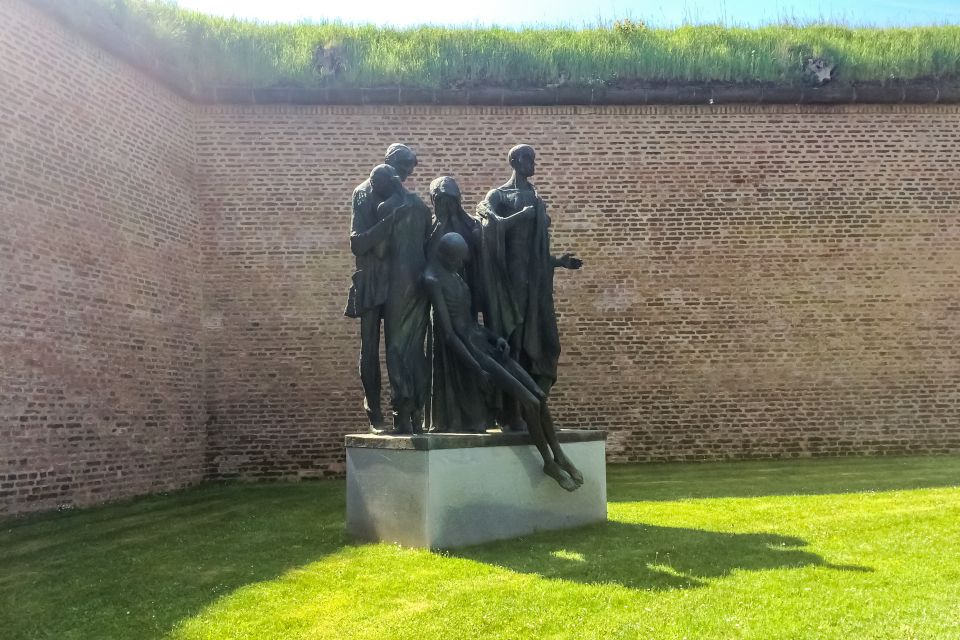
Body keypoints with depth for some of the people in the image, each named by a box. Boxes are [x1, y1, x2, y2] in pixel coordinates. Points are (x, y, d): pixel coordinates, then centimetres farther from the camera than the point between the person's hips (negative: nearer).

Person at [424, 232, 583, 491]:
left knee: (540, 394, 2)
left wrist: (496, 337, 4)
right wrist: (477, 369, -19)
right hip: (466, 349, -8)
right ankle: (549, 462, 5)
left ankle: (559, 455, 15)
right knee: (531, 402, -13)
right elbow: (448, 333, -17)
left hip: (483, 342, 8)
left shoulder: (456, 276, 14)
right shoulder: (433, 280, -12)